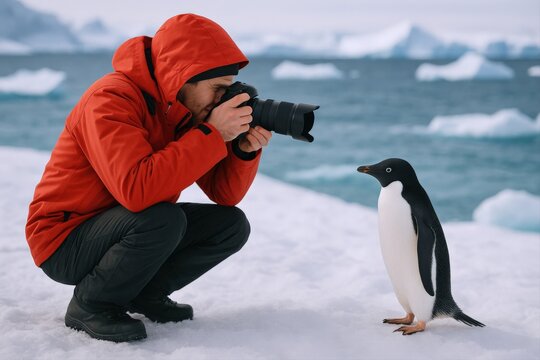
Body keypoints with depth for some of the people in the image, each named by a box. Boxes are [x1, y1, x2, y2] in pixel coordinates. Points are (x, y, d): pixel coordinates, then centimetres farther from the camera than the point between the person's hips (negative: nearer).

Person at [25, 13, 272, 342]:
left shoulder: (189, 108, -2)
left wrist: (246, 149, -21)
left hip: (127, 227, 8)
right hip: (65, 241, -8)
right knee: (164, 218, -34)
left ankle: (144, 294, 10)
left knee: (232, 224, -5)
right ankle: (89, 306, -10)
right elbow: (137, 190, -41)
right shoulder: (112, 98, -26)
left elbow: (225, 194, -1)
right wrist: (214, 133, -36)